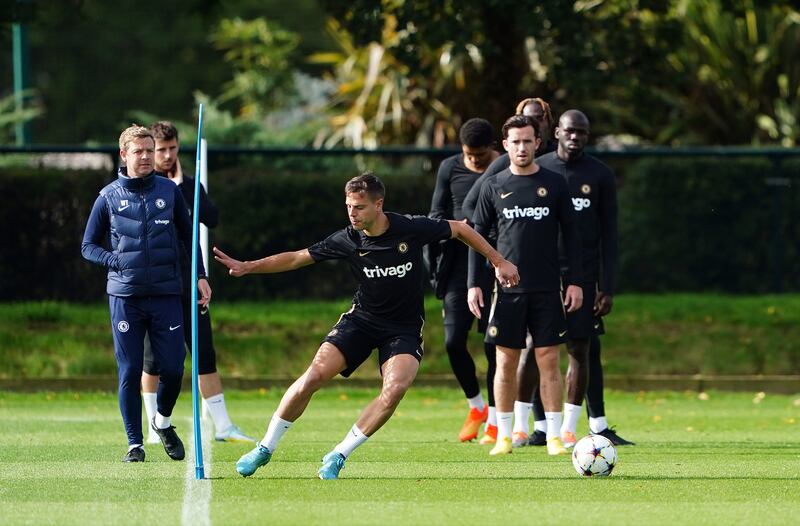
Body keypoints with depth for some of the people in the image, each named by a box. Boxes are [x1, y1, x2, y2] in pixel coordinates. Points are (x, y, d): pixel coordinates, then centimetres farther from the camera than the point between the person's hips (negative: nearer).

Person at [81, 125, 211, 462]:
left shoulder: (169, 191, 7)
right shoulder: (109, 197, 4)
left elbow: (188, 235, 16)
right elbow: (88, 247, 10)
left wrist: (200, 276, 7)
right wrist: (119, 263, -6)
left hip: (166, 295, 1)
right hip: (125, 297, -1)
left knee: (173, 368, -3)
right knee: (130, 372, -3)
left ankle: (163, 421, 26)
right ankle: (134, 444, 6)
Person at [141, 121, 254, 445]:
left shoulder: (188, 186, 9)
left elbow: (211, 219, -9)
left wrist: (181, 186, -11)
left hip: (188, 284, 3)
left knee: (205, 356, 0)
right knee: (154, 358, 2)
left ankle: (223, 426, 0)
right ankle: (155, 428, 13)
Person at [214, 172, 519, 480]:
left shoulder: (412, 229, -16)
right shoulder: (348, 240, -10)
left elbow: (460, 229, 0)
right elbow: (297, 258, -2)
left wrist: (499, 262, 5)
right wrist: (247, 267, -11)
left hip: (404, 328, -1)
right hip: (361, 320, 1)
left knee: (396, 388, -27)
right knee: (315, 374, -17)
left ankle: (338, 457, -12)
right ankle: (265, 448, 0)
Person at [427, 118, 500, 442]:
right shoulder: (450, 169, 5)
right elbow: (437, 214, 11)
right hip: (460, 265, 3)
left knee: (494, 346, -4)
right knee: (453, 341, -4)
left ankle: (495, 422, 7)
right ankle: (475, 406, 20)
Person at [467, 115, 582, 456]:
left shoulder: (554, 184, 4)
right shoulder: (494, 187, 5)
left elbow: (571, 234, 7)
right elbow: (478, 236, 8)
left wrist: (575, 281, 0)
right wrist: (474, 284, 1)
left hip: (547, 290, 0)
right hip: (507, 288, 0)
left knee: (549, 360, -2)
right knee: (506, 363, 1)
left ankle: (554, 436, 2)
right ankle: (504, 435, 9)